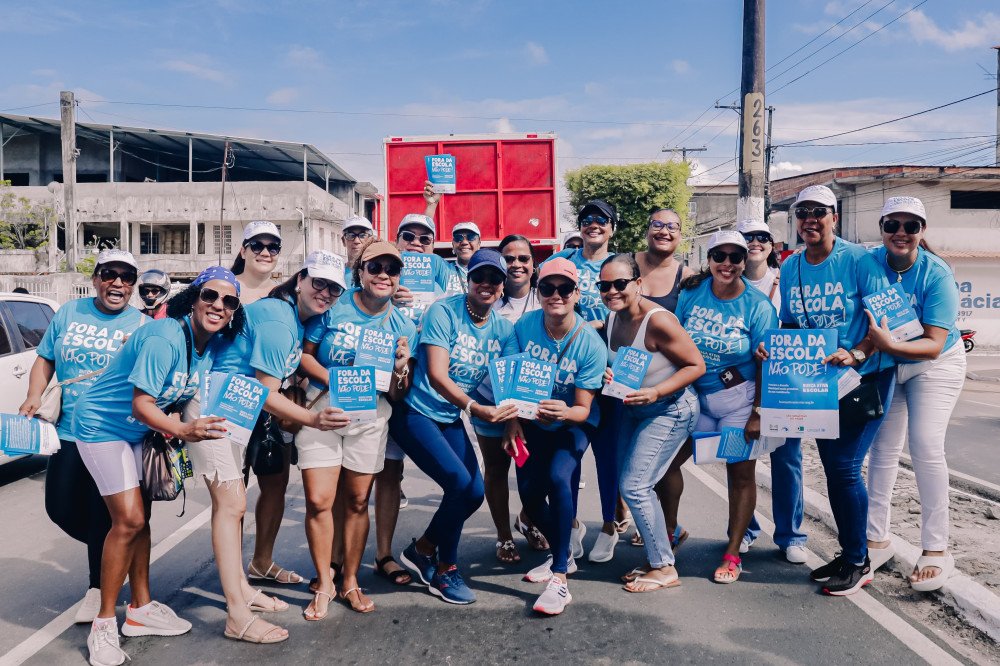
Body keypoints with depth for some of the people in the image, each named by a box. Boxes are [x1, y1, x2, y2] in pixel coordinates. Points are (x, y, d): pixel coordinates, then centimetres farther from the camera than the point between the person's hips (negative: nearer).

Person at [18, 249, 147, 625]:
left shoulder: (142, 326, -3)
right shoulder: (69, 313, 7)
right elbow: (45, 360, 12)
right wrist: (34, 398, -2)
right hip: (68, 432, 4)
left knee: (102, 514, 1)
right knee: (60, 507, 9)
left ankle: (99, 586, 20)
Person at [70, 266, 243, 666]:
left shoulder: (212, 343, -5)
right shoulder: (165, 338, -29)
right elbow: (141, 402, -31)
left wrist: (177, 428, -7)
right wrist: (181, 430, -45)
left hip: (139, 430, 8)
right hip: (101, 425, -8)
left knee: (139, 518, 11)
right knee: (128, 520, -11)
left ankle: (141, 609, 23)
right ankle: (103, 625, 2)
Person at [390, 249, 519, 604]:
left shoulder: (503, 329, 1)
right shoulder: (444, 312, -17)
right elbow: (436, 375, -26)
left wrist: (512, 419, -26)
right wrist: (475, 408, -39)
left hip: (451, 418, 7)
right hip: (416, 412, -7)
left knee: (475, 492, 1)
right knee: (460, 483, -18)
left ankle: (422, 549, 26)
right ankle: (444, 570, 6)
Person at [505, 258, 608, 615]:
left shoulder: (590, 344, -24)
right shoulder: (524, 326, -16)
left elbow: (583, 409, -20)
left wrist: (564, 413, -42)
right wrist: (514, 421, -12)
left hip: (572, 424, -4)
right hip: (532, 422, 4)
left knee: (559, 478, -28)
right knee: (529, 491, 0)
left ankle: (559, 577, -17)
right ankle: (563, 553, 30)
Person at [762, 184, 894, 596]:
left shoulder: (858, 260, -13)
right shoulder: (790, 267, 4)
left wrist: (855, 354, -31)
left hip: (865, 376, -6)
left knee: (844, 466, -9)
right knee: (833, 467, 12)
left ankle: (858, 563, 9)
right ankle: (849, 553, 28)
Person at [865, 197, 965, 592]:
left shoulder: (937, 274, -24)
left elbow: (934, 345, -29)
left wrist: (890, 345, -46)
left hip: (936, 365, -3)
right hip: (885, 365, 3)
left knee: (925, 445, -15)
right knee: (883, 447, 4)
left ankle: (936, 551, -3)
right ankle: (877, 539, 16)